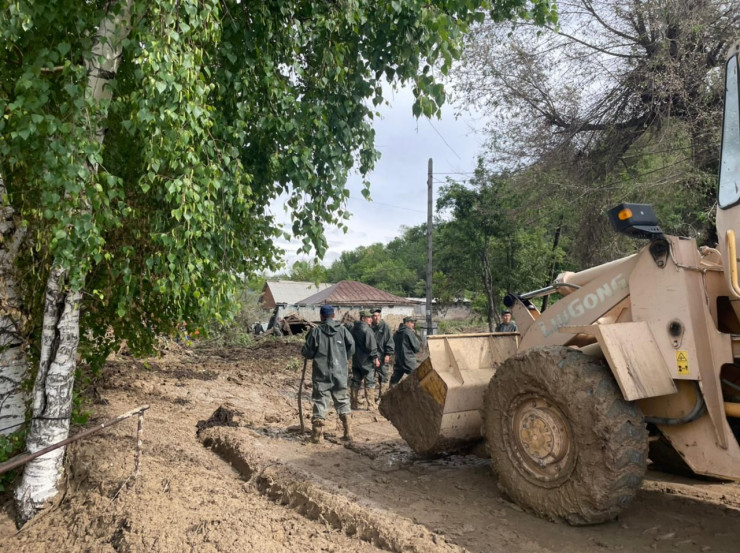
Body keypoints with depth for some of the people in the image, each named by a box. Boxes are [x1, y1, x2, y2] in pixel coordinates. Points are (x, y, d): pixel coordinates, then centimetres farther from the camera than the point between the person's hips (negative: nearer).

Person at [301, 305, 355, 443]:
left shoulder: (316, 331, -6)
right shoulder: (342, 330, -1)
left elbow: (307, 352, -5)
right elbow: (351, 348, 0)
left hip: (321, 374, -2)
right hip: (340, 373, 2)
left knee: (320, 402, 5)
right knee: (342, 401, 13)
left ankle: (317, 435, 4)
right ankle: (348, 432, 12)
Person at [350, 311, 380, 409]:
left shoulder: (354, 329, 10)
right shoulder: (367, 329, -14)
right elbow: (371, 346, -17)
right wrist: (375, 358, -11)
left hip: (356, 359, 7)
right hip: (366, 360, -7)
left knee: (356, 382, 12)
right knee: (369, 382, -1)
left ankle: (354, 404, 16)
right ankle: (371, 405, -1)